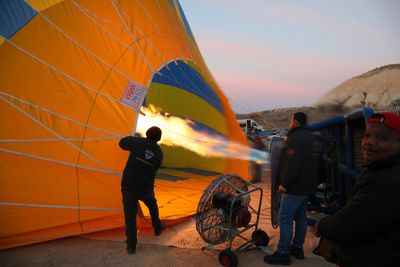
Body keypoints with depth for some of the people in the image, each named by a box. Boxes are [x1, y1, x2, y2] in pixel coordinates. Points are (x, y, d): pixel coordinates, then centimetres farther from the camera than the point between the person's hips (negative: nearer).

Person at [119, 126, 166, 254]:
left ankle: (131, 246, 16)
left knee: (130, 216, 10)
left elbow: (122, 143, 7)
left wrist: (132, 138, 26)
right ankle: (157, 228, 50)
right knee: (152, 205, 32)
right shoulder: (159, 153, 1)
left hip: (129, 187, -2)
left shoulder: (137, 142, -8)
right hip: (146, 188, 2)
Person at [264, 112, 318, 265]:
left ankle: (283, 254, 1)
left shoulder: (296, 138, -18)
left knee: (285, 218, -5)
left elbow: (293, 164, -27)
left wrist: (285, 184, -21)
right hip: (306, 186, 10)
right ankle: (297, 248, 28)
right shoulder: (309, 137, 15)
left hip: (295, 186, -10)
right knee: (300, 217, 16)